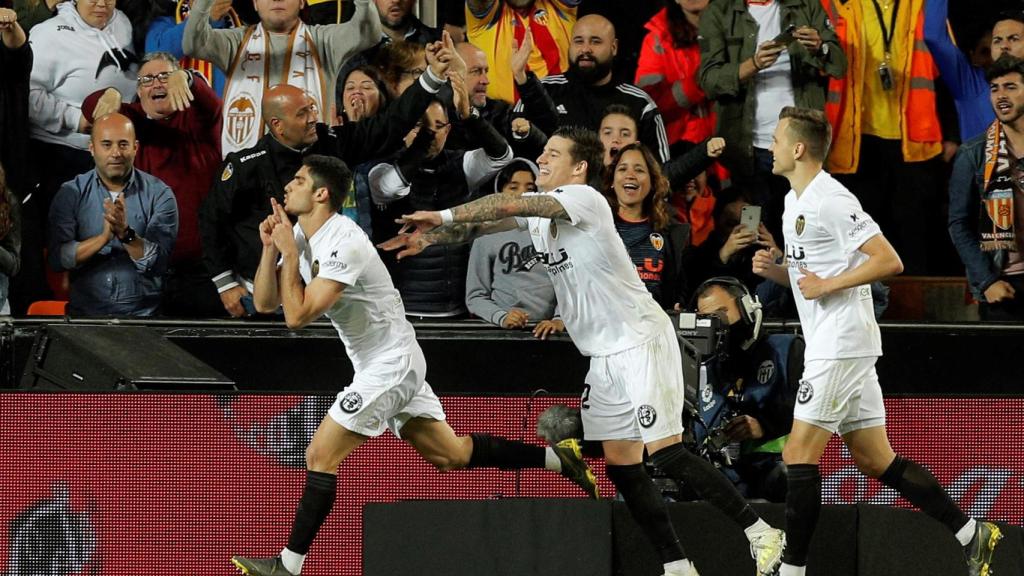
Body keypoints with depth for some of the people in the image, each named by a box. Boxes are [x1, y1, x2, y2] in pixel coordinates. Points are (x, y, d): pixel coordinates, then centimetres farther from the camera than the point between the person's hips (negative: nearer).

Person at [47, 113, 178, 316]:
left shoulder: (159, 194, 3)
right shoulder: (71, 194, 6)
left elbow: (159, 263, -4)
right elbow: (57, 259, -4)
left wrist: (126, 233, -19)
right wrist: (103, 237, -17)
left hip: (143, 314, -1)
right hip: (84, 313, 1)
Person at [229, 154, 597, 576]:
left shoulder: (343, 244, -23)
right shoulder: (302, 237, 5)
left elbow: (297, 315, -27)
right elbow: (265, 303, 5)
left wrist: (289, 253, -20)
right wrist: (271, 248, -8)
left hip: (390, 365, -10)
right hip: (392, 363, 10)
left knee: (320, 456, -10)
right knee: (452, 454, 13)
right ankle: (557, 458, 17)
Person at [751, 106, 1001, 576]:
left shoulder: (831, 201, -15)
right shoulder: (795, 201, 17)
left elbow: (889, 261, -20)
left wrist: (827, 285, -18)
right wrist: (774, 269, 7)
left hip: (842, 344, -10)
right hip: (830, 345, 10)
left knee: (799, 456, -10)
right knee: (876, 461, 9)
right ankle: (971, 534, 12)